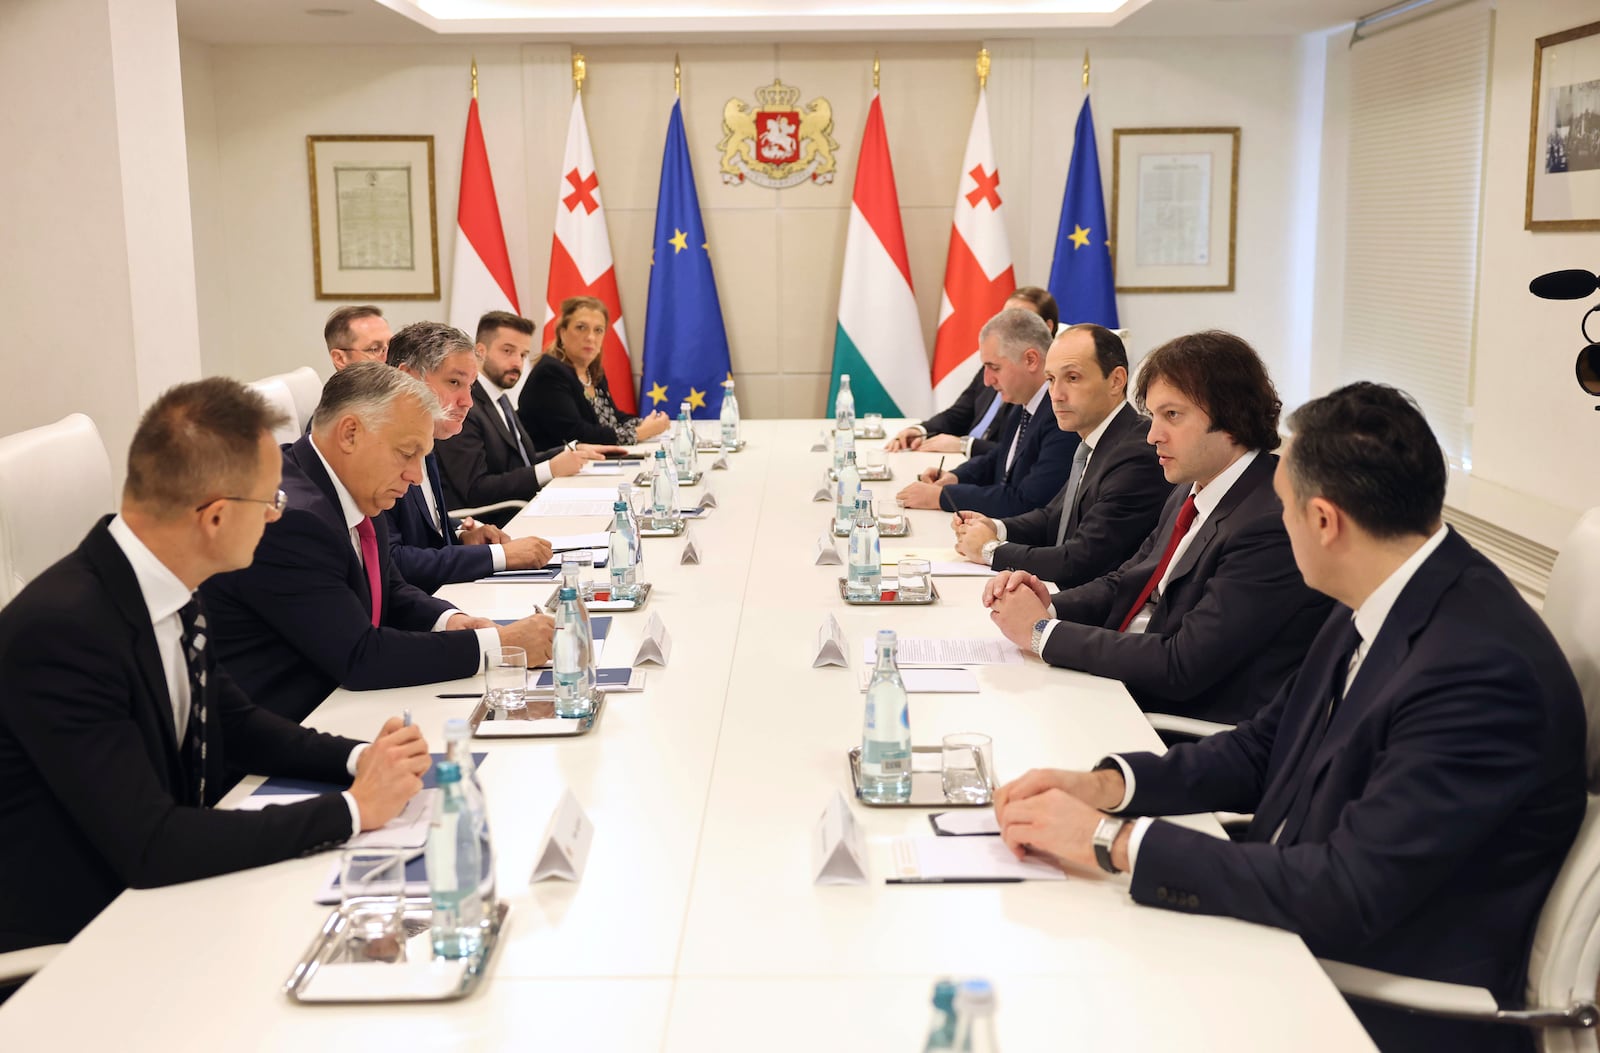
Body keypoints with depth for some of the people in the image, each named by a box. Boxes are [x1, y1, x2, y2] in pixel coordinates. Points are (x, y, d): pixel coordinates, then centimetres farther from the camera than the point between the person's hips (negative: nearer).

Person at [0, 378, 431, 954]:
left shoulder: (165, 587, -3)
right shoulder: (60, 629, -27)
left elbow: (235, 722, 12)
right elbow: (149, 846, -29)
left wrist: (360, 757, -6)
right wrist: (353, 809, -24)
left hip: (162, 890, 8)